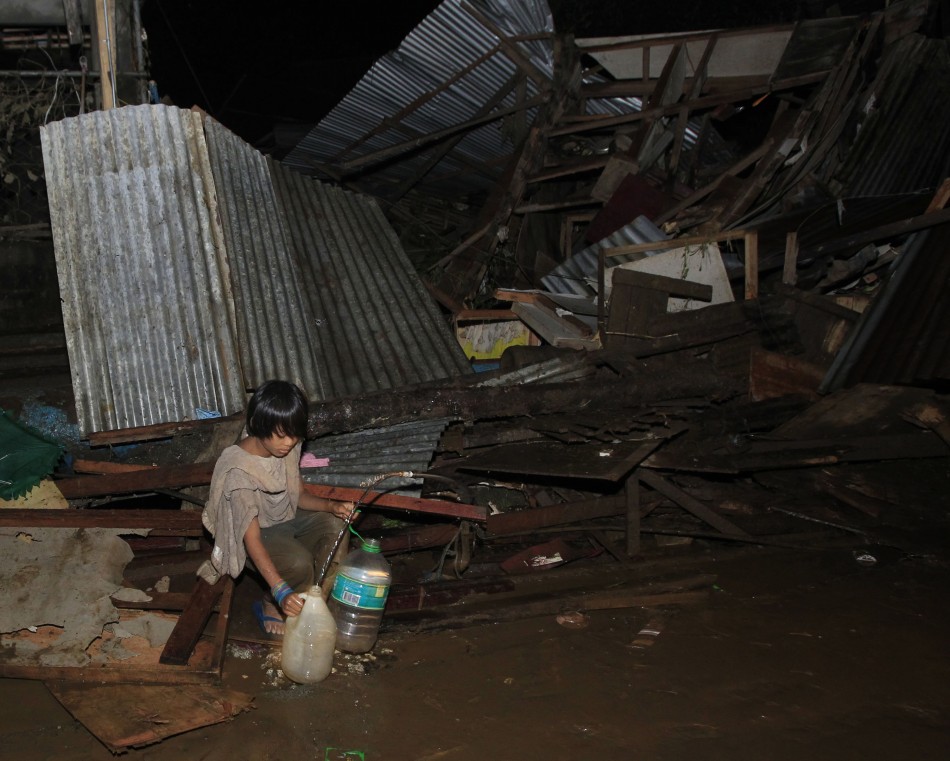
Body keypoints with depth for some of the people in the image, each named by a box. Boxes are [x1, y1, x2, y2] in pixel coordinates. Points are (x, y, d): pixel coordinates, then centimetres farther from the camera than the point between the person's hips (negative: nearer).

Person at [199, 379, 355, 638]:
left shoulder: (288, 448, -13)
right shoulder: (239, 470, -33)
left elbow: (299, 496, 2)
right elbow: (252, 538, -38)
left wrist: (331, 506, -21)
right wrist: (282, 592, -48)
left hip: (286, 521, 7)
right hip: (256, 534, -7)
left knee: (335, 525, -20)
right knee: (299, 563, -33)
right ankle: (271, 607, 1)